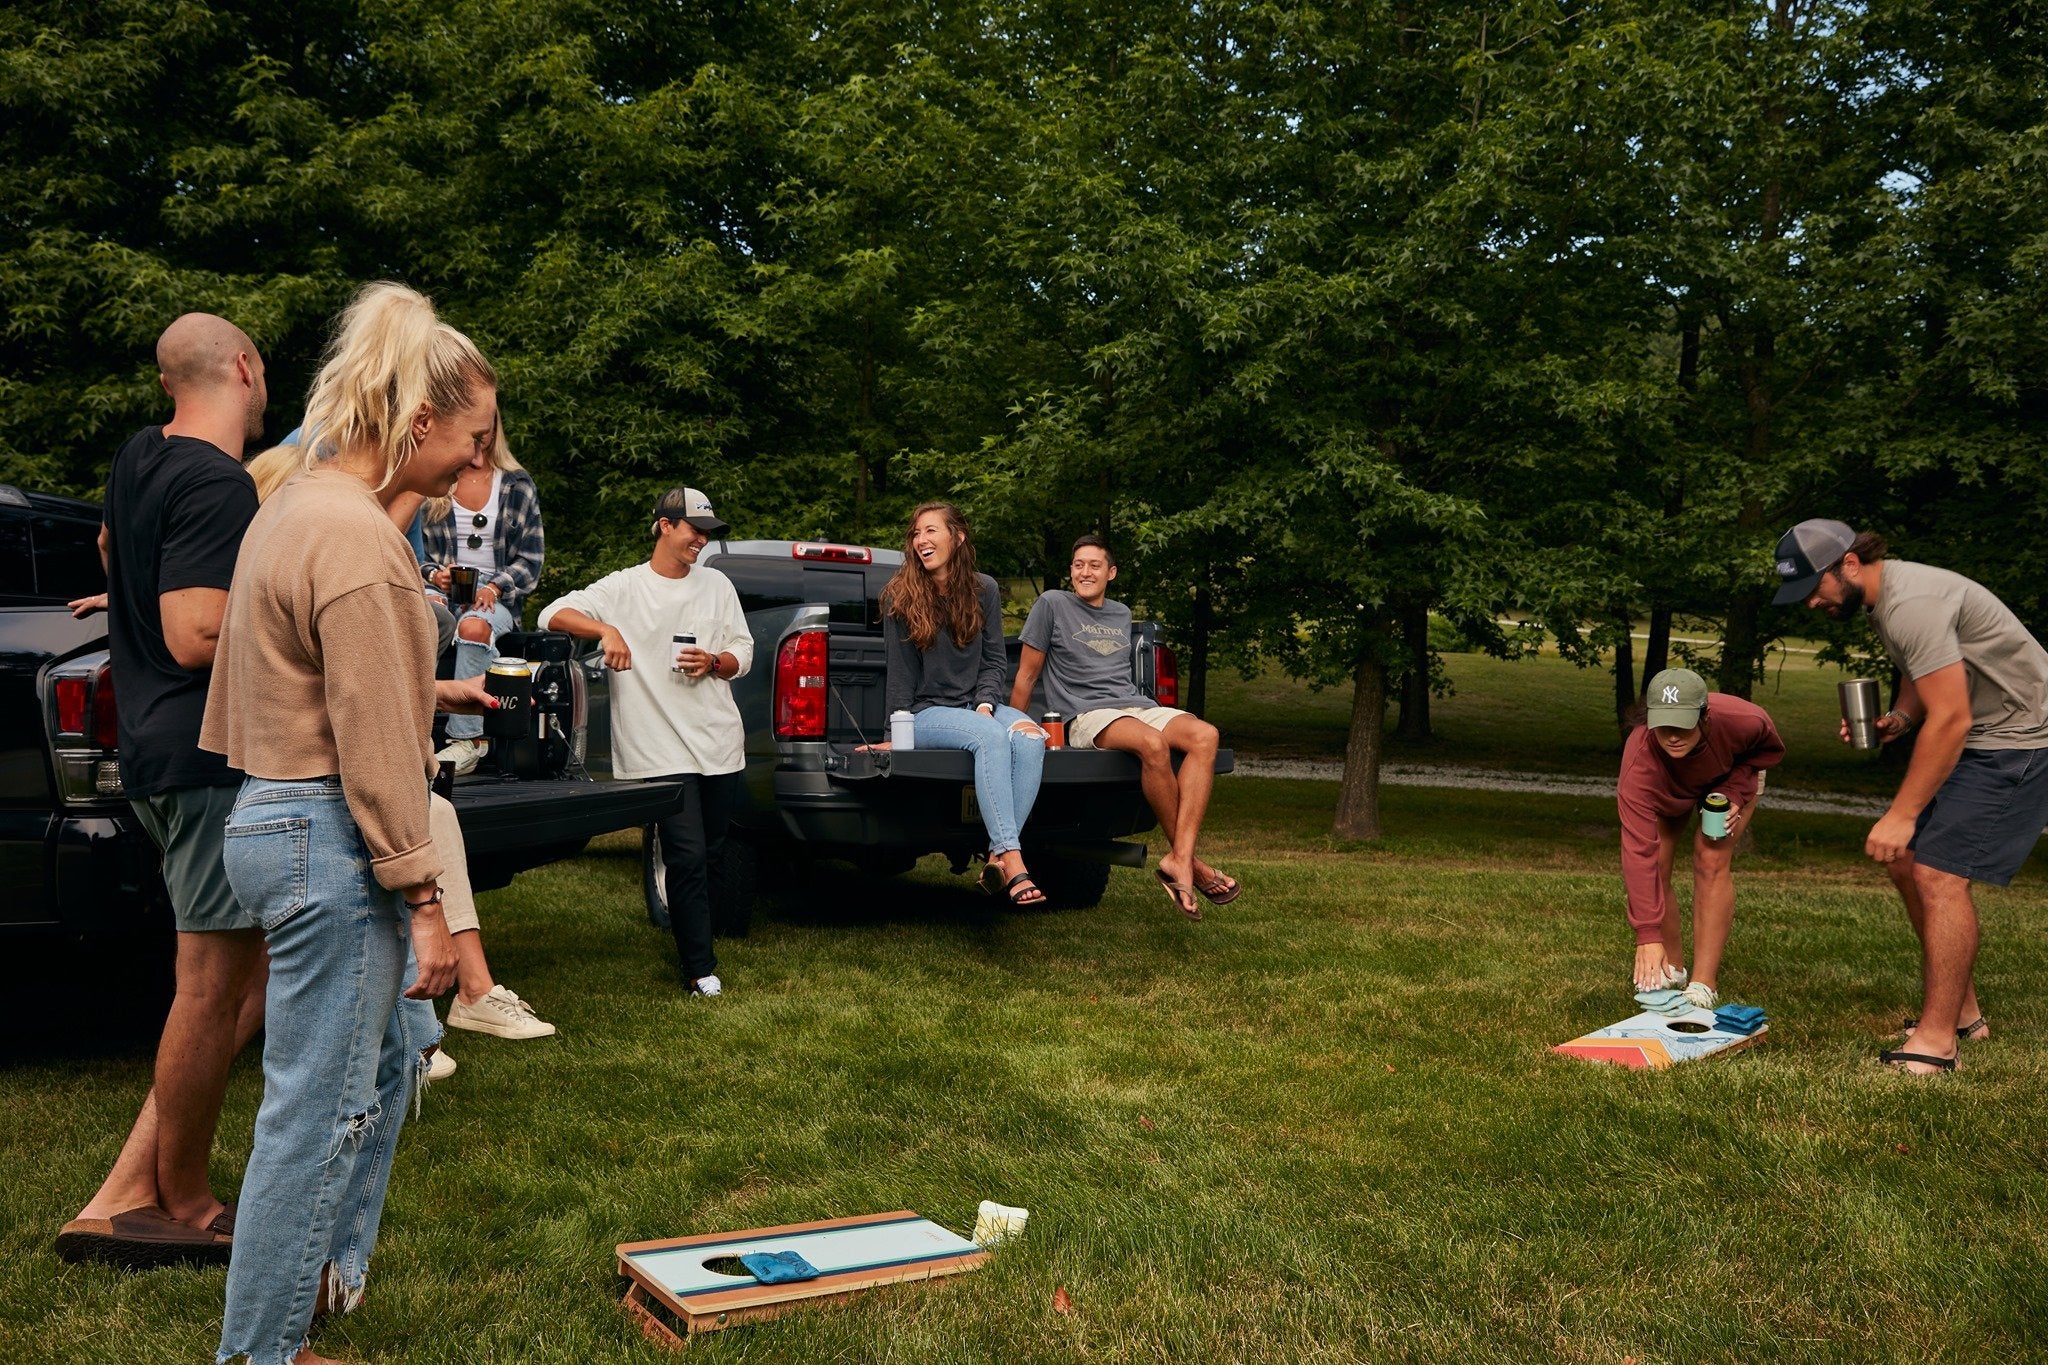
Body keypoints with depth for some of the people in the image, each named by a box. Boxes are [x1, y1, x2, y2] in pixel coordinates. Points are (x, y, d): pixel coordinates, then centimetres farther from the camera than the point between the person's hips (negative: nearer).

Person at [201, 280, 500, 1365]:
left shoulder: (295, 505, 11)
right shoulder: (355, 535, -20)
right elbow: (372, 747, -21)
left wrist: (427, 692, 18)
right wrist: (425, 899, -17)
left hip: (277, 819, 11)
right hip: (329, 841, -11)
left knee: (386, 1062, 23)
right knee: (319, 1106, 1)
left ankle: (333, 1269, 38)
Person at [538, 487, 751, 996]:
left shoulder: (717, 585, 14)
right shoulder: (625, 587, 0)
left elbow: (743, 653, 15)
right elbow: (554, 614, -9)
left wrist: (714, 662, -7)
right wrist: (607, 629, -26)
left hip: (722, 744, 5)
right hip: (664, 751, -5)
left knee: (711, 853, 15)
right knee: (688, 858, -9)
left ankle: (694, 933, 35)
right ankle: (700, 970, -1)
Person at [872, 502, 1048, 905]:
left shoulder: (984, 590, 9)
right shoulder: (900, 596, 0)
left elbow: (995, 660, 9)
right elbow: (900, 671, -1)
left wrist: (985, 704, -8)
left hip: (979, 705, 4)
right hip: (927, 712, -4)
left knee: (1030, 738, -31)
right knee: (990, 737, -36)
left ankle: (998, 856, -34)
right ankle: (1012, 861, -46)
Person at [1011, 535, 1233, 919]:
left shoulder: (1122, 614, 23)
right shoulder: (1052, 604, 6)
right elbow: (1026, 675, 6)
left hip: (1138, 706, 6)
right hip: (1086, 715, -6)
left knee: (1205, 736, -26)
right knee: (1153, 744, -39)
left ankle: (1179, 858, -36)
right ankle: (1187, 858, -25)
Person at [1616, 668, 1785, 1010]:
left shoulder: (1743, 721, -42)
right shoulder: (1639, 760, -44)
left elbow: (1770, 748, -13)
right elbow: (1638, 852, -47)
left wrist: (1735, 793, -30)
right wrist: (1648, 936, -52)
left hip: (1732, 776, 0)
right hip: (1667, 789, 0)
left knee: (1711, 860, -19)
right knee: (1655, 865, -11)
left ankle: (1704, 984, -17)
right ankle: (1671, 968, 11)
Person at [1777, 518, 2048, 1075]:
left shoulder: (1910, 604, -26)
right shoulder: (1884, 597, 7)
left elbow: (1951, 719, -27)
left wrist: (1902, 815, -24)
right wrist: (1896, 720, 1)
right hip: (1977, 736, 11)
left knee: (1938, 873, -15)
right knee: (1904, 859, 10)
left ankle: (1936, 1042, -7)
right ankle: (1963, 1014, 20)